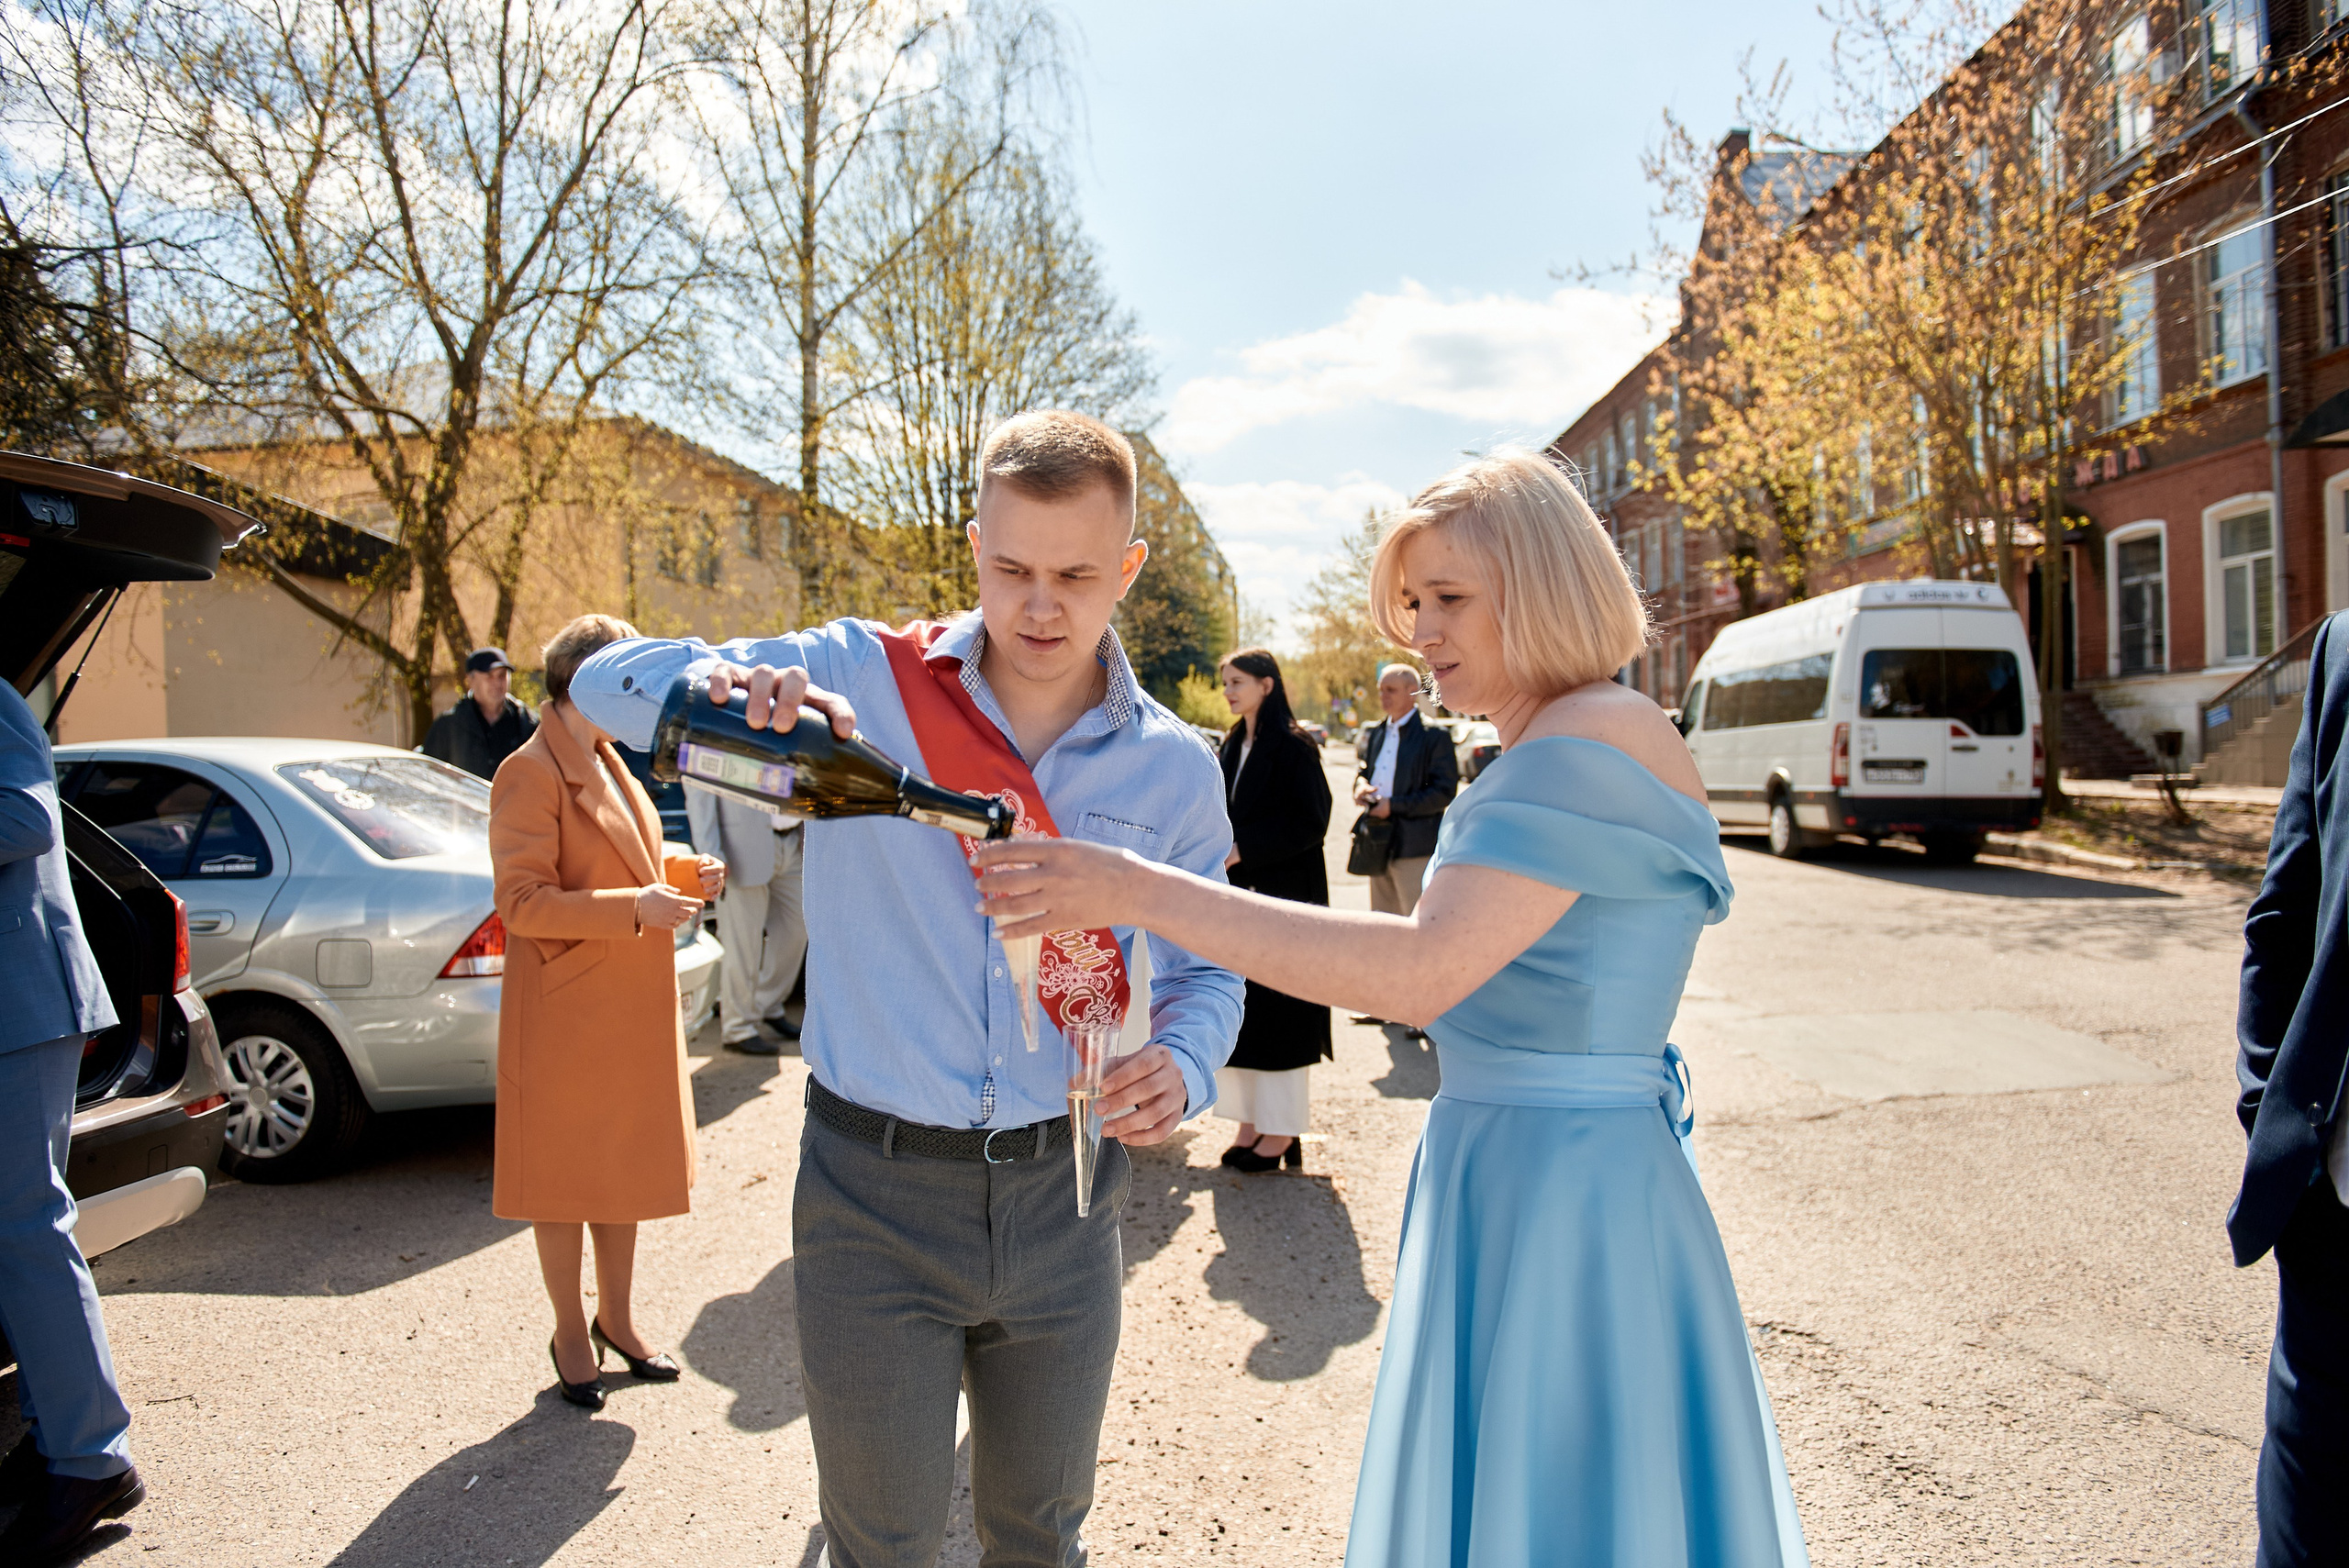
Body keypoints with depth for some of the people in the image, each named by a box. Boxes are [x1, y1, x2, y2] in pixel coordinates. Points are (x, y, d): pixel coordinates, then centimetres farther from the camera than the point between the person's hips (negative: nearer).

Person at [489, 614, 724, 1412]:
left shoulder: (608, 764, 12)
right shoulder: (529, 775, -16)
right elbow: (523, 903, -21)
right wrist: (636, 908, -27)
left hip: (632, 1007, 8)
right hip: (564, 1011, -8)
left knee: (626, 1163, 17)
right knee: (565, 1174, 7)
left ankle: (617, 1316, 32)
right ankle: (571, 1333, 24)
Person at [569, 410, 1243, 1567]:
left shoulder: (1173, 769, 0)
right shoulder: (865, 680, -6)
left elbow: (1203, 966, 9)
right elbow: (606, 685, -5)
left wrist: (1183, 1064, -13)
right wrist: (731, 682, -28)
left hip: (1063, 1195, 2)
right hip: (875, 1193, -2)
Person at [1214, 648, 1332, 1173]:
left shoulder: (1293, 748, -11)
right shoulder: (1233, 747, 13)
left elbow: (1309, 823, -16)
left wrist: (1242, 849, -19)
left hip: (1282, 897, -8)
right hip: (1236, 894, 8)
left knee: (1277, 1009, -2)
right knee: (1240, 1011, 9)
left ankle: (1281, 1130, 8)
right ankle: (1250, 1122, 19)